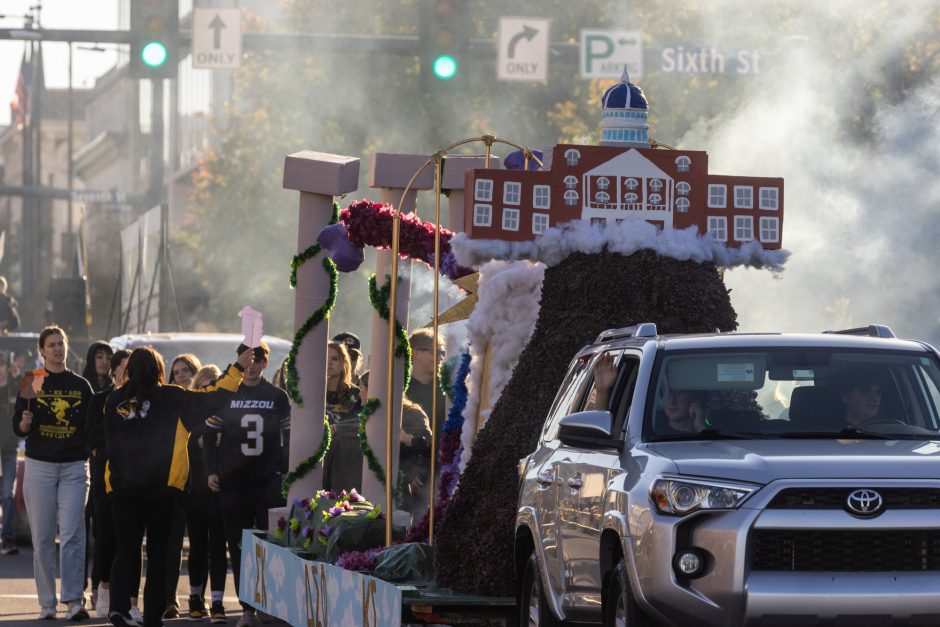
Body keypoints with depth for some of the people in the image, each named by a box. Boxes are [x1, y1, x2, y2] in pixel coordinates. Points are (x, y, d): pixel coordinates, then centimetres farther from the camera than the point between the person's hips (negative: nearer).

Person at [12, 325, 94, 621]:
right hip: (40, 466, 0)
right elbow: (18, 428, 3)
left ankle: (74, 600, -14)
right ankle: (46, 603, 5)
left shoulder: (81, 386, 10)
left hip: (74, 467, 0)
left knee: (72, 535, -10)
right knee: (42, 537, 0)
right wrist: (25, 422, -18)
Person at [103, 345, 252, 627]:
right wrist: (237, 369, 11)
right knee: (158, 553, 7)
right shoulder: (170, 398, -3)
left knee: (126, 551, 5)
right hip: (162, 486, -2)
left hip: (121, 486, 2)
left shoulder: (115, 400, 5)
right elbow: (212, 399, 1)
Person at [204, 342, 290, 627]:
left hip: (270, 482, -1)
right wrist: (211, 471, -1)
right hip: (233, 483, 1)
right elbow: (210, 435, 8)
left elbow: (289, 438, 10)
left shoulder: (278, 397, 6)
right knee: (239, 547, 2)